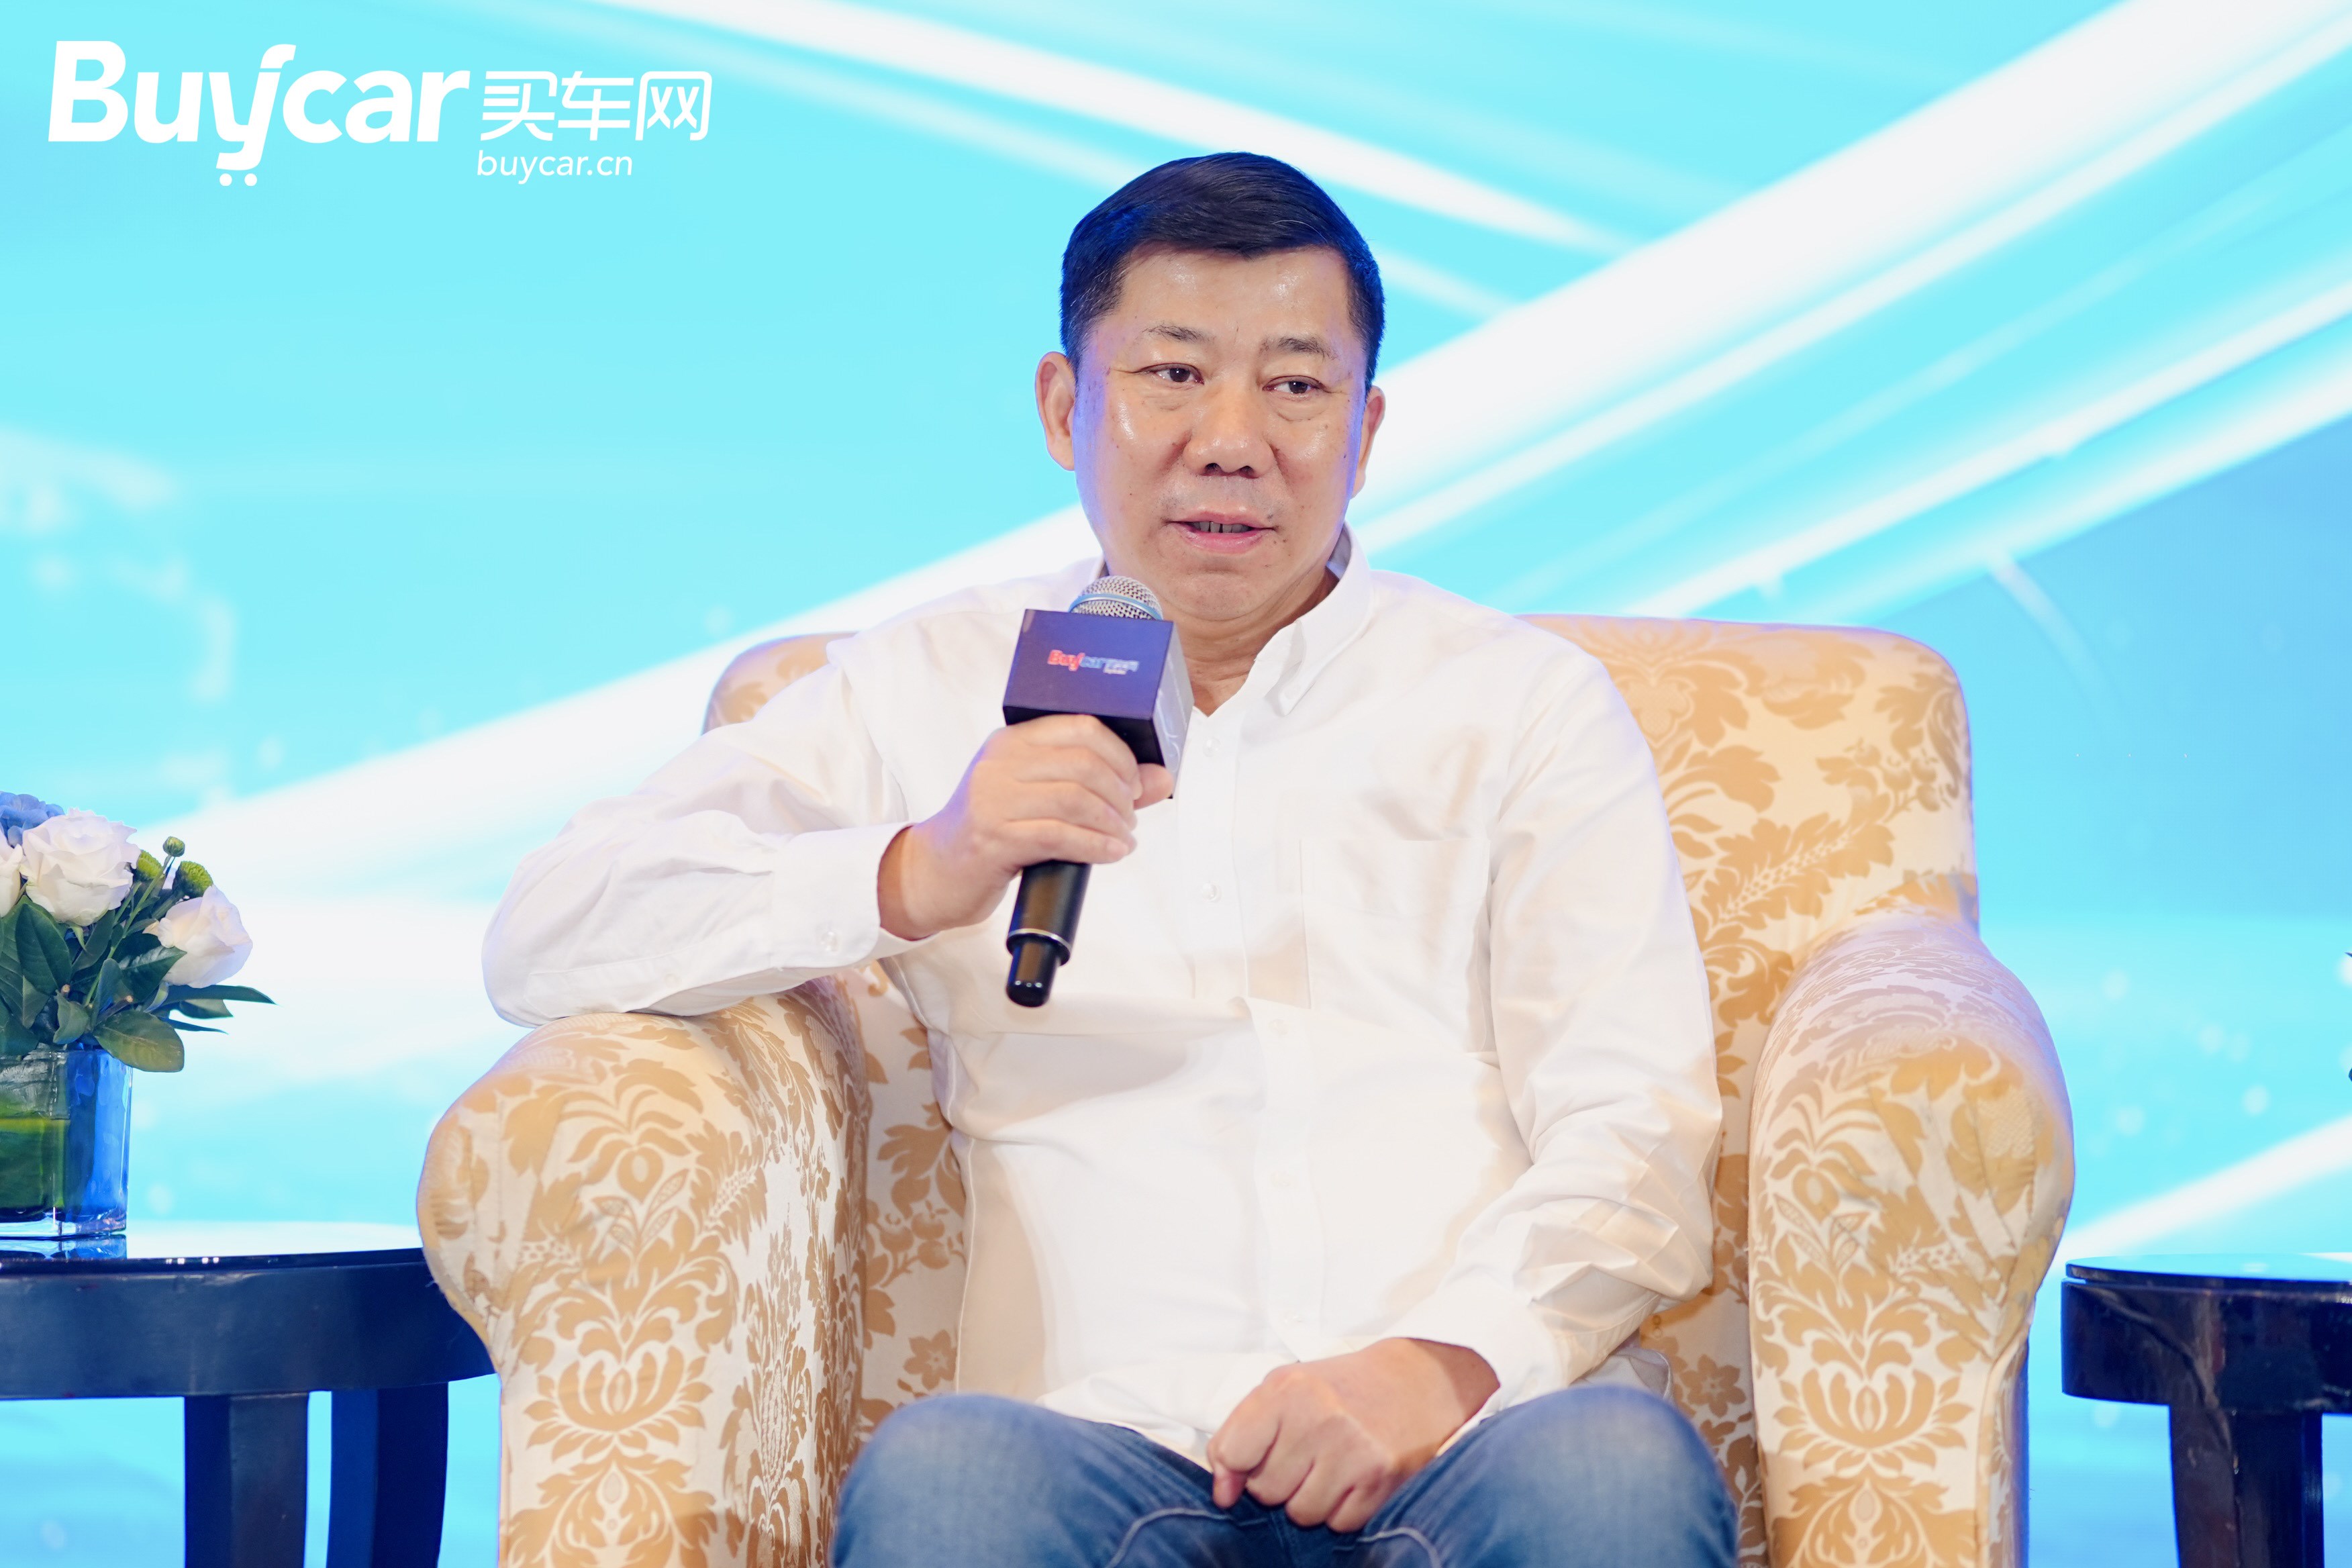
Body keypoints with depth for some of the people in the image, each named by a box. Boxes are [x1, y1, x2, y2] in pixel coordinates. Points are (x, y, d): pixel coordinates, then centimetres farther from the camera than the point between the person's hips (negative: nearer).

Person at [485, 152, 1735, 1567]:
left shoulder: (1529, 701, 17)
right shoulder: (932, 692, 19)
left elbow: (1634, 1131, 6)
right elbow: (546, 945, 8)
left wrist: (1449, 1361, -15)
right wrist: (915, 878, -10)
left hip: (1482, 1433, 0)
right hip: (1120, 1443, 0)